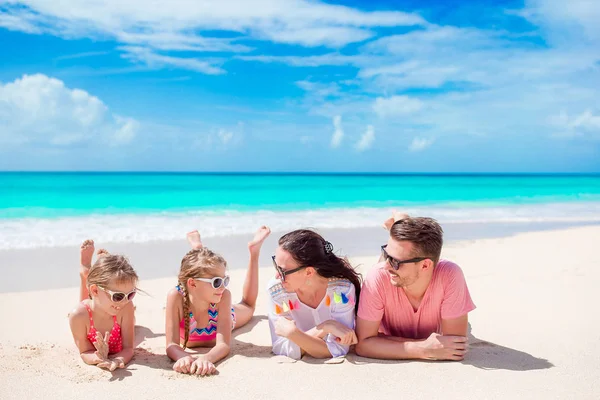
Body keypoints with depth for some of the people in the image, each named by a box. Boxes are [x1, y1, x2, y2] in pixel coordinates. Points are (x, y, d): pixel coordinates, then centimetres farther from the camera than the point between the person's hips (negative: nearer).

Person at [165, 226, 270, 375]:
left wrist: (205, 358, -70)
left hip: (223, 317, 0)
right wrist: (184, 357, -69)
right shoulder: (177, 296, -46)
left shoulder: (224, 296, -44)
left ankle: (254, 249, 41)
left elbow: (224, 344, -47)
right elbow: (172, 345, -45)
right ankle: (197, 248, 40)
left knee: (248, 305, 33)